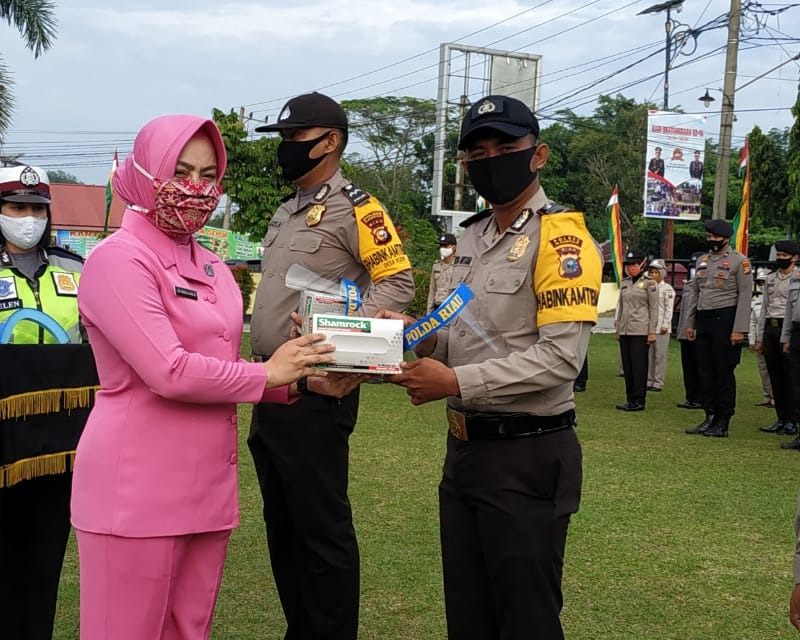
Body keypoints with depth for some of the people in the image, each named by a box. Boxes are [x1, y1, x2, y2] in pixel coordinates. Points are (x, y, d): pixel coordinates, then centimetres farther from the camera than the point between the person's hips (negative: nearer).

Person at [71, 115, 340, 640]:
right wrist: (267, 373, -10)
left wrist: (296, 380, 2)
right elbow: (169, 372, -22)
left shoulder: (212, 267, 14)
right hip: (137, 489, -8)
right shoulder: (119, 258, -12)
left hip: (207, 485, 8)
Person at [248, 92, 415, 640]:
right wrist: (266, 368, 16)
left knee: (322, 526, -4)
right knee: (282, 523, 16)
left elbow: (398, 282, -18)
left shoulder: (356, 208, -10)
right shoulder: (287, 213, 18)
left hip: (315, 390, -9)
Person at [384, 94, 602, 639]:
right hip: (464, 448, 8)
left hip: (528, 457, -8)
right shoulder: (472, 236, 12)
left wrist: (456, 382, -21)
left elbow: (560, 358, -23)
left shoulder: (561, 237, -14)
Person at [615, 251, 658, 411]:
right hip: (625, 330, 6)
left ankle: (639, 401, -1)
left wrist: (652, 332, -10)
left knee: (639, 365, -4)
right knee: (627, 366, 6)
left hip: (640, 330, -6)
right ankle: (630, 399, 13)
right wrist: (617, 329, 14)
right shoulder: (624, 283, 13)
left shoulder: (649, 283, -3)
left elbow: (654, 308, -6)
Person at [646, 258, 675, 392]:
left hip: (661, 327, -5)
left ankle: (658, 383, 2)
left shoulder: (667, 288, -3)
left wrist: (665, 325, -13)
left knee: (660, 355, -2)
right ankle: (649, 381, 12)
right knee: (648, 355, 6)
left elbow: (669, 309, -7)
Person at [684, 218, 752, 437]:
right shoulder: (702, 261, 15)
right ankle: (710, 419, 15)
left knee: (724, 372, -2)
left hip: (725, 320, -6)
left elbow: (745, 296, -10)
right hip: (703, 320, 6)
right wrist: (690, 323, 14)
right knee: (706, 371, 7)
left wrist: (739, 329, -16)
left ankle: (722, 424, 3)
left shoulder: (739, 261, -5)